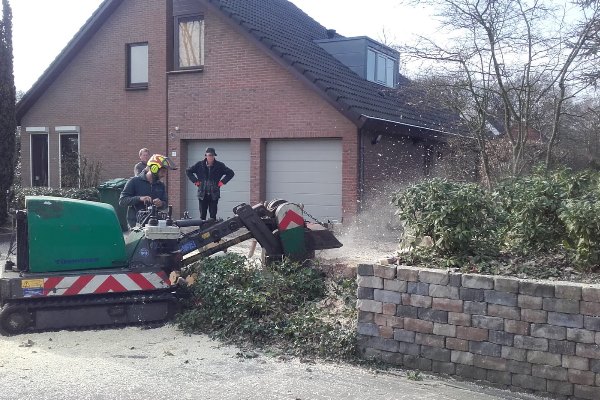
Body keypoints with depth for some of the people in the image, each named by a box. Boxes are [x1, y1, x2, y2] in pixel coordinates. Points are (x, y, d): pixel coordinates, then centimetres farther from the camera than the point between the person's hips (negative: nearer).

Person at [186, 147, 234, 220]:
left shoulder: (219, 165, 1)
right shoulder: (200, 165, 3)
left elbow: (231, 173, 7)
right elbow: (188, 171, 14)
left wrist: (222, 181, -1)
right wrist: (195, 181, 5)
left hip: (214, 195, -1)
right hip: (202, 194, 1)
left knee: (213, 215, -1)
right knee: (202, 215, 5)